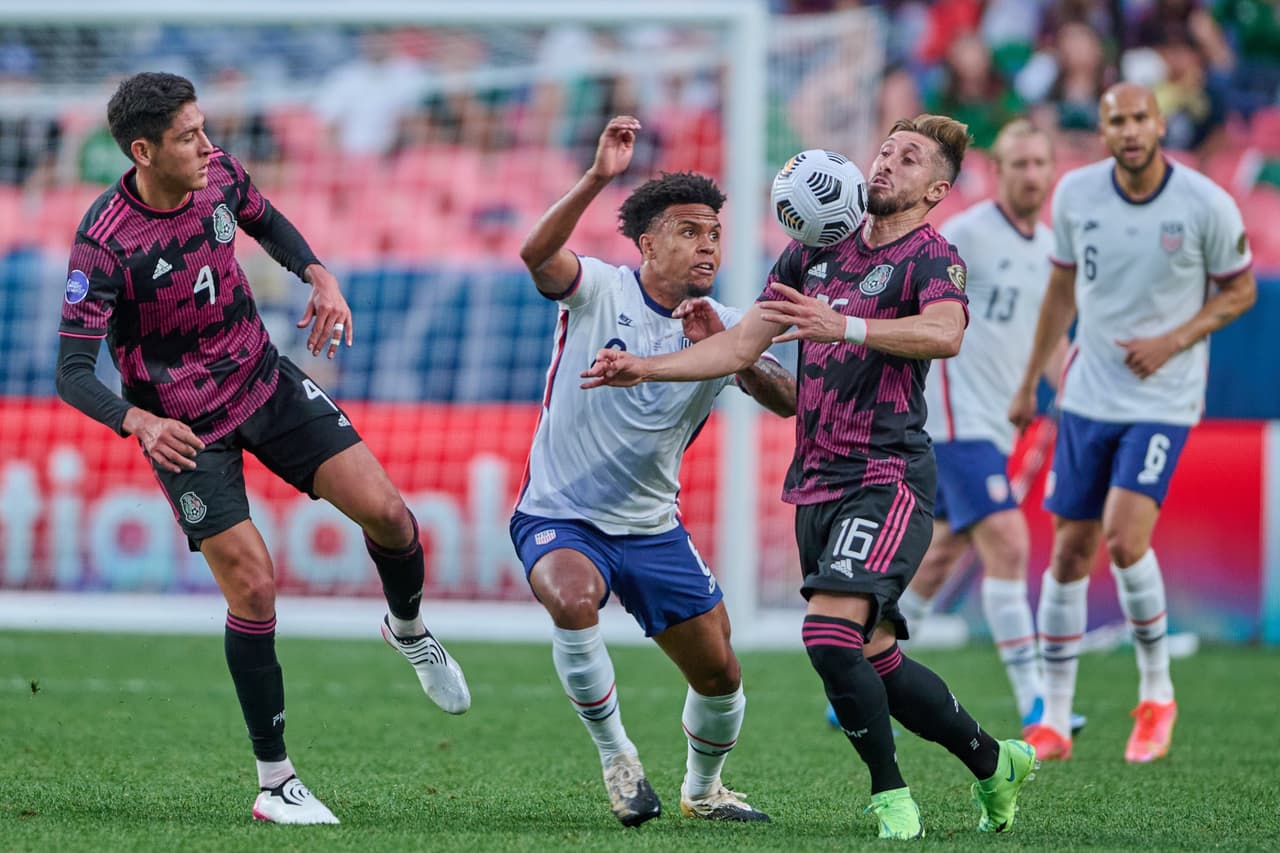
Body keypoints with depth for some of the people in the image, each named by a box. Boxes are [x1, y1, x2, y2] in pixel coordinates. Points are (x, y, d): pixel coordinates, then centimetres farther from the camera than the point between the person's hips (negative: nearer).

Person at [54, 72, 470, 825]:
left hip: (266, 382, 5)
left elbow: (267, 223, 14)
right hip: (185, 426, -5)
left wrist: (321, 276, -3)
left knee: (385, 510, -8)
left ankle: (408, 628, 26)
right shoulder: (104, 245, -26)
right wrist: (141, 423, -44)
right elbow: (73, 374, -27)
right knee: (253, 587, -10)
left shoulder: (219, 174, -10)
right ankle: (276, 783, 3)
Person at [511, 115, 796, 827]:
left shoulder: (723, 327, 0)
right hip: (559, 516, -4)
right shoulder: (599, 290, -10)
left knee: (720, 674, 4)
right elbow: (538, 254, -32)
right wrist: (597, 178, -45)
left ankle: (702, 789, 36)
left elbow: (791, 403, -13)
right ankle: (616, 756, -14)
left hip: (652, 526, 5)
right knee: (574, 600, -36)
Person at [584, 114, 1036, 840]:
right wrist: (646, 368, 7)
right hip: (818, 482, 7)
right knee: (876, 657, 10)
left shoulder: (932, 257, -6)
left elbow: (945, 332, -28)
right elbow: (741, 347, 17)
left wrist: (843, 327, -37)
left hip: (888, 477, -7)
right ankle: (995, 763, 29)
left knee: (830, 632, -22)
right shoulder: (817, 252, 15)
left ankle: (892, 798, -7)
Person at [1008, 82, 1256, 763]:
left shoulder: (1206, 205, -12)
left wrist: (1173, 341, -13)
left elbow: (1241, 290, 1)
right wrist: (1029, 383, 16)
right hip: (1087, 397, 4)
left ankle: (1157, 693, 2)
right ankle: (1054, 720, 13)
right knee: (1070, 552, 4)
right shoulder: (1076, 193, -2)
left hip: (1162, 400, -4)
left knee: (1124, 539, -19)